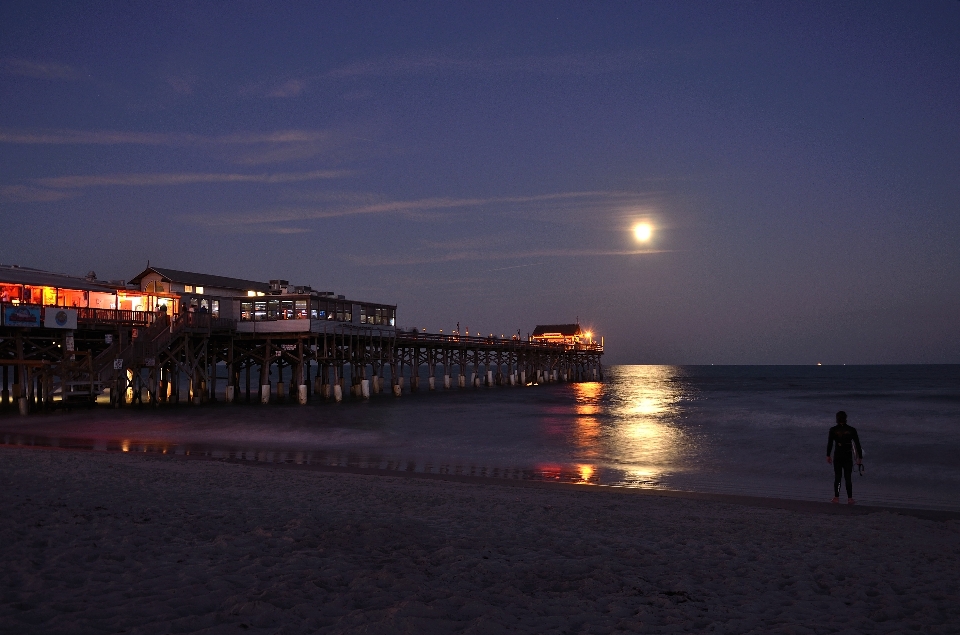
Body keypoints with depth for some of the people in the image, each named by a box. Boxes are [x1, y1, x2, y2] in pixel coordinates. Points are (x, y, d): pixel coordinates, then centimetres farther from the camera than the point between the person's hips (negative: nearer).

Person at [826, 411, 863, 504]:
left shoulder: (833, 430, -6)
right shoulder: (852, 430, -3)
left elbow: (829, 444, -6)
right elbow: (857, 444, -1)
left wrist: (828, 456, 2)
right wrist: (860, 457, 6)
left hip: (837, 456, -1)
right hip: (848, 457, 1)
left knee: (837, 477, 10)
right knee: (848, 478, 10)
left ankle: (836, 498, 7)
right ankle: (850, 498, 8)